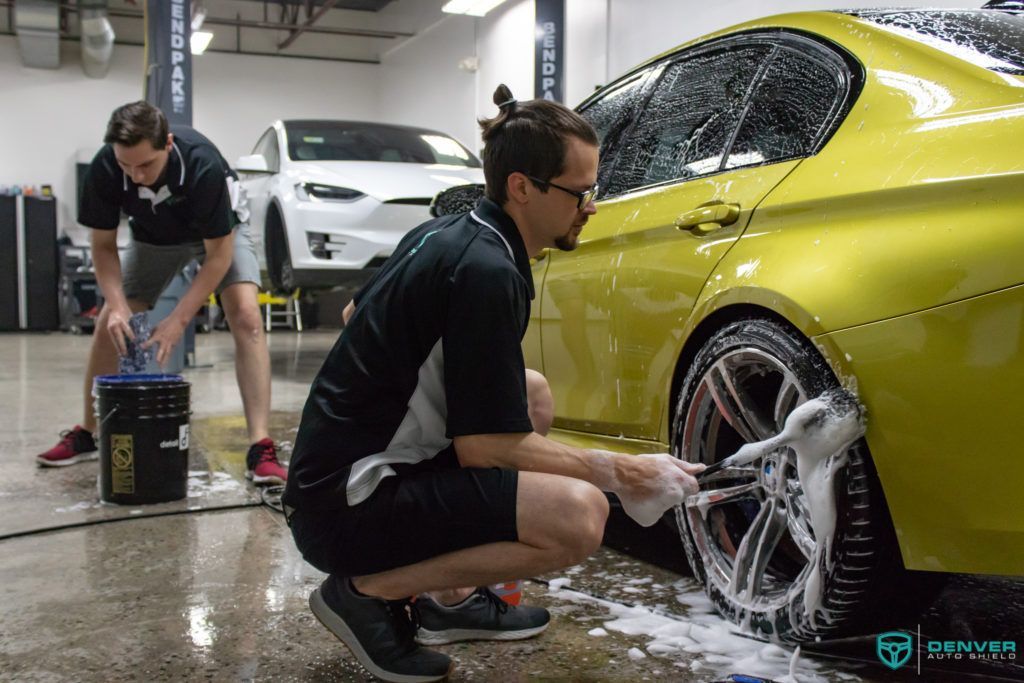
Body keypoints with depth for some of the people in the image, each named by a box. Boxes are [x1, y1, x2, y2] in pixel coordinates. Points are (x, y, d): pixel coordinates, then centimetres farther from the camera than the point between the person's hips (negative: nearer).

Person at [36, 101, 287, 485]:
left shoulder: (202, 163, -39)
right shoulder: (104, 169, -29)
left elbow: (218, 254, -31)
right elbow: (103, 245, -15)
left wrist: (179, 320, -35)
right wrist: (117, 305, -30)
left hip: (219, 230, -3)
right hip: (154, 235, 4)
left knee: (246, 317, -24)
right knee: (110, 324, -1)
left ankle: (261, 447, -26)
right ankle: (86, 435, 18)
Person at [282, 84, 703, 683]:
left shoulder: (446, 234, 9)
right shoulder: (488, 273, -19)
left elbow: (356, 313, 25)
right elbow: (485, 448, -19)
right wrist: (615, 471, -10)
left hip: (334, 464, 10)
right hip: (346, 506, -10)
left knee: (535, 394, 19)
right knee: (580, 515, -24)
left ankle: (449, 600, 15)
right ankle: (370, 590, -5)